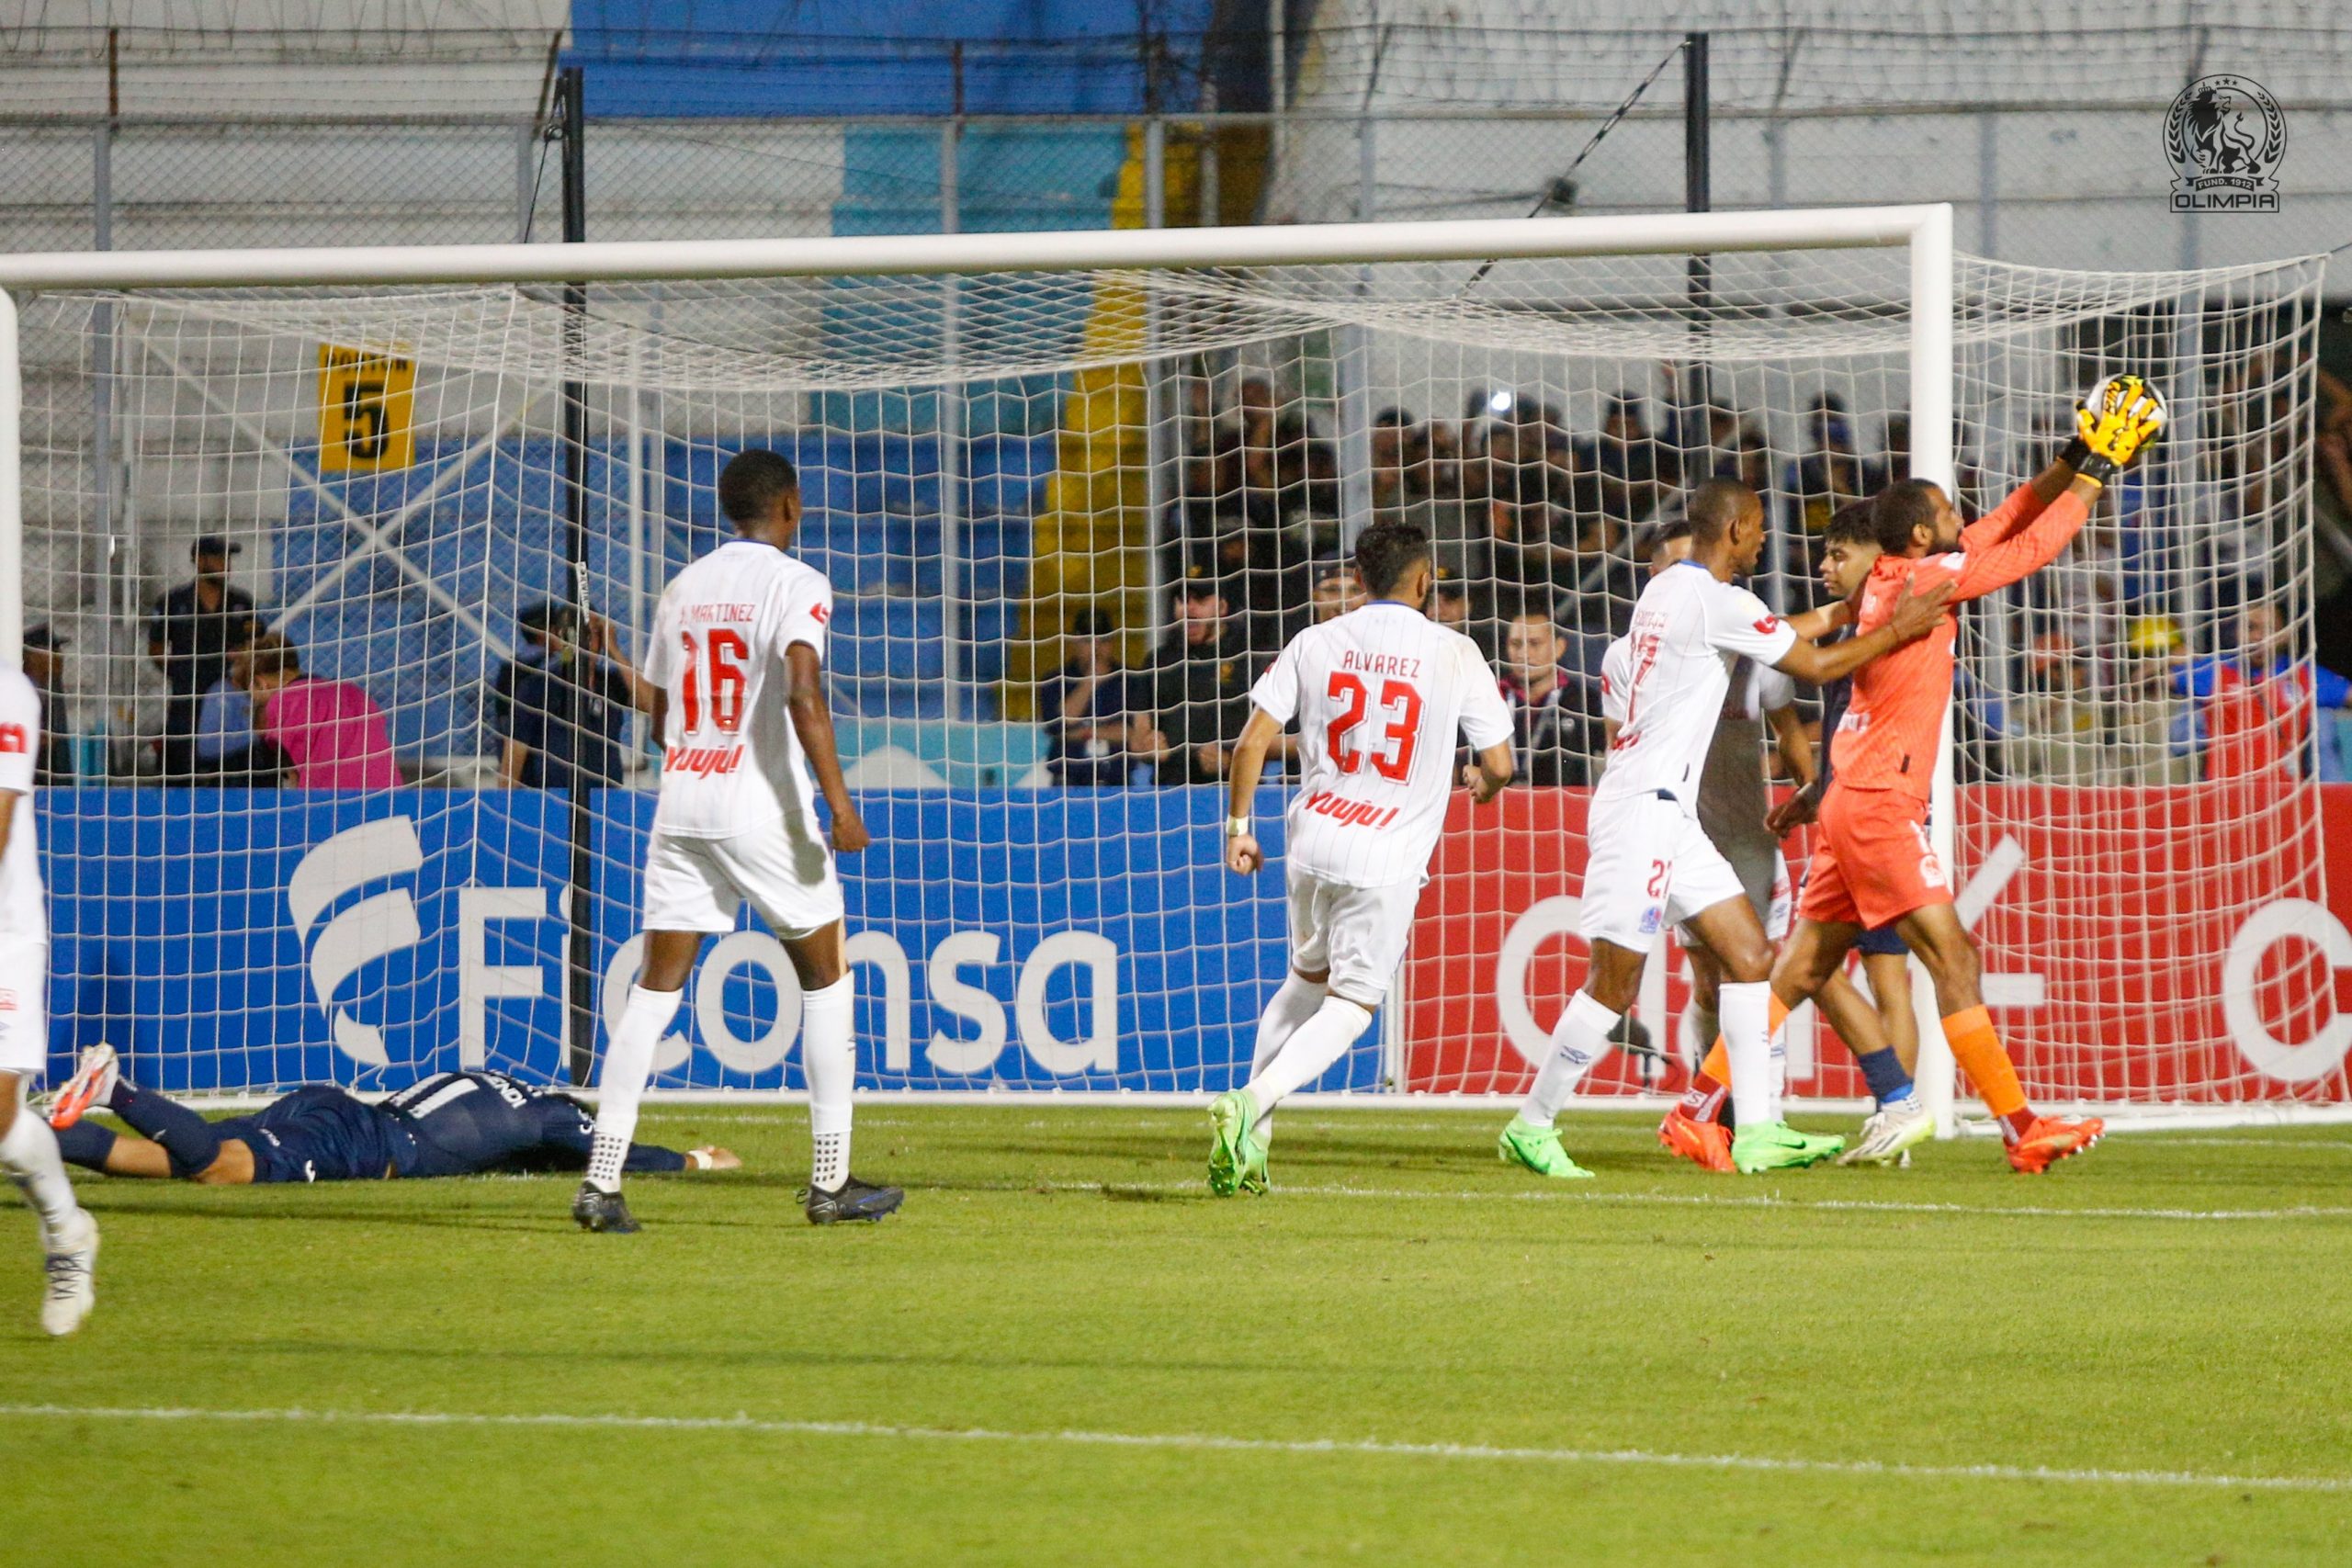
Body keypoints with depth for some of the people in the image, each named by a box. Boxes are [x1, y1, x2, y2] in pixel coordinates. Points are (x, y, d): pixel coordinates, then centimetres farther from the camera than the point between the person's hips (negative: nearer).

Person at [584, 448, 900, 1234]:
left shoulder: (684, 588, 13)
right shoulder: (795, 584, -5)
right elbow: (803, 692, -21)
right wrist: (838, 799, -23)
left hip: (680, 807, 5)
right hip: (763, 810, -5)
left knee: (655, 989, 2)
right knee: (826, 977, 10)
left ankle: (601, 1181, -9)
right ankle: (831, 1182, 9)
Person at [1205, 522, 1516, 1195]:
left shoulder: (1315, 643, 3)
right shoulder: (1454, 654, -3)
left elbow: (1252, 742, -1)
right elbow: (1500, 763, -1)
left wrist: (1239, 825, 11)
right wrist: (1482, 785, 23)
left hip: (1313, 837, 4)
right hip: (1386, 860, -4)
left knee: (1307, 978, 24)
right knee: (1350, 1006, 3)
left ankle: (1249, 1139, 17)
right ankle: (1251, 1104, -20)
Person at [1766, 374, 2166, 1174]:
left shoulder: (1888, 578, 13)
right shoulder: (1919, 581, -11)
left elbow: (1999, 532, 22)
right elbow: (2030, 550, -8)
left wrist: (2068, 465, 20)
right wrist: (2093, 474, 2)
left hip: (1853, 803, 9)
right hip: (1881, 804, -9)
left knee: (1799, 972, 10)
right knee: (1952, 958, -9)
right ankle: (2022, 1129, -11)